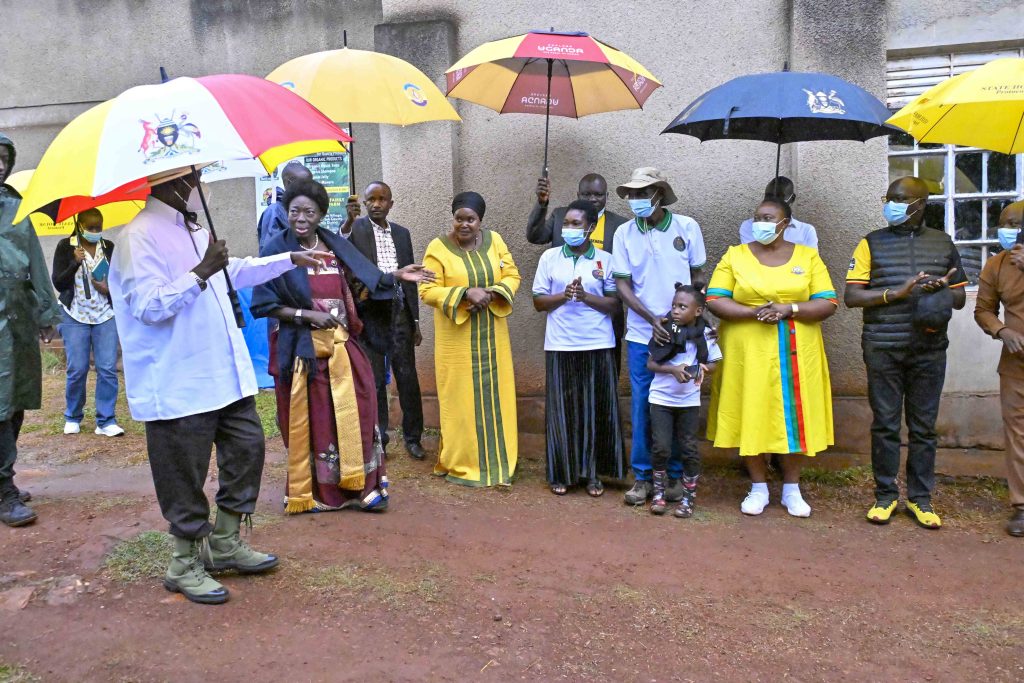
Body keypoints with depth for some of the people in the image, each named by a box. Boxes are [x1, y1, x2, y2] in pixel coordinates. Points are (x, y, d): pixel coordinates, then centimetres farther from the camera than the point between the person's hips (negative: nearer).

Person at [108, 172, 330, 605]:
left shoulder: (194, 234, 15)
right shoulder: (140, 237, -15)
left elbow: (236, 272, 30)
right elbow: (149, 306, -24)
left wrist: (292, 259, 31)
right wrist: (202, 272, -26)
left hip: (224, 375, 10)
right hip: (178, 386, -9)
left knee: (247, 447, 14)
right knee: (185, 477, 2)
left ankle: (225, 542, 29)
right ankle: (185, 564, 20)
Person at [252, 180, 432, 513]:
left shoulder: (335, 245, 6)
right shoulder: (276, 250, -6)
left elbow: (364, 279, 10)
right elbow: (263, 304, -8)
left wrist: (397, 275, -2)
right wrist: (306, 315, -16)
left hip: (341, 346, 4)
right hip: (302, 348, -3)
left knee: (353, 413, 2)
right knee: (309, 420, 5)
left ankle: (360, 486, 14)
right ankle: (309, 491, 20)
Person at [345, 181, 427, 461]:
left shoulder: (402, 233, 13)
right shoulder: (354, 230, -2)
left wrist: (415, 321, 13)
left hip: (399, 312, 3)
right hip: (369, 314, -3)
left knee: (408, 377, 5)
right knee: (374, 380, 5)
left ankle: (412, 437, 18)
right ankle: (378, 440, 18)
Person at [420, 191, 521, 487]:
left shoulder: (494, 240, 2)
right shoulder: (438, 247, -9)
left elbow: (512, 275, 4)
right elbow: (428, 291, -12)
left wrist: (493, 293, -16)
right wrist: (465, 293, -23)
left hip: (491, 335, 4)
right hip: (457, 337, -3)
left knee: (493, 395, 9)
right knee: (460, 397, 2)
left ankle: (495, 460, 21)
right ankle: (459, 462, 15)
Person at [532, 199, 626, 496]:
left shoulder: (606, 260, 3)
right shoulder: (549, 257, 5)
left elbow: (616, 304, 0)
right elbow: (538, 301, 4)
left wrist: (586, 296, -15)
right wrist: (564, 295, -14)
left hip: (598, 345, 0)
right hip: (560, 346, 0)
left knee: (596, 410, 4)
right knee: (562, 410, 3)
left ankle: (593, 473, 16)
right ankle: (561, 472, 15)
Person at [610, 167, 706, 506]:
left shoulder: (687, 227, -1)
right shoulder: (624, 233, 0)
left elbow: (697, 277, 6)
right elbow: (623, 285, -1)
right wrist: (652, 319, -13)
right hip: (641, 334, 1)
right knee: (642, 406, 5)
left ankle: (676, 475, 21)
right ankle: (642, 476, 17)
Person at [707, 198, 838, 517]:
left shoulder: (808, 257, 6)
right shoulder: (735, 255, 4)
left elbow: (828, 304, 0)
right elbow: (715, 301, -4)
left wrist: (788, 308, -16)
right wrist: (754, 312, -18)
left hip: (795, 354, 1)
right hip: (748, 353, 0)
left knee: (794, 417, 5)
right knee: (750, 416, 3)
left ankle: (792, 489, 21)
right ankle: (759, 488, 19)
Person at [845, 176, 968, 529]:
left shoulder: (942, 243, 11)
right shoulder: (871, 244, 5)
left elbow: (960, 297, 15)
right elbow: (851, 296, -3)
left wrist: (942, 288, -8)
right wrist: (897, 293, -15)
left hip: (929, 350, 2)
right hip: (883, 350, -1)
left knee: (924, 426, 7)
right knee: (885, 424, 4)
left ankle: (920, 498, 18)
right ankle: (885, 496, 16)